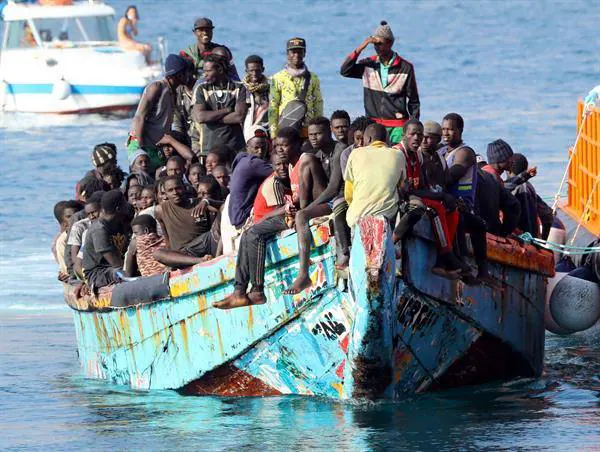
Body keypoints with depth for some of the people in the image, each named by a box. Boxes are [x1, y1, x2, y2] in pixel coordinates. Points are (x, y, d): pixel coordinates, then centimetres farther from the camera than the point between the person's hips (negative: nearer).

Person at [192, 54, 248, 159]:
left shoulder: (239, 88, 5)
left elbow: (239, 116, -8)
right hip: (209, 146, 1)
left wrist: (212, 117, -4)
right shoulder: (202, 89, 9)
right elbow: (199, 117, -6)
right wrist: (227, 110, -4)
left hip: (235, 147, -1)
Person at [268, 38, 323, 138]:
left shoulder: (313, 79, 11)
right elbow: (272, 108, 3)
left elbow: (318, 106, 11)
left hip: (308, 132, 1)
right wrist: (274, 135, -4)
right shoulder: (278, 78, 5)